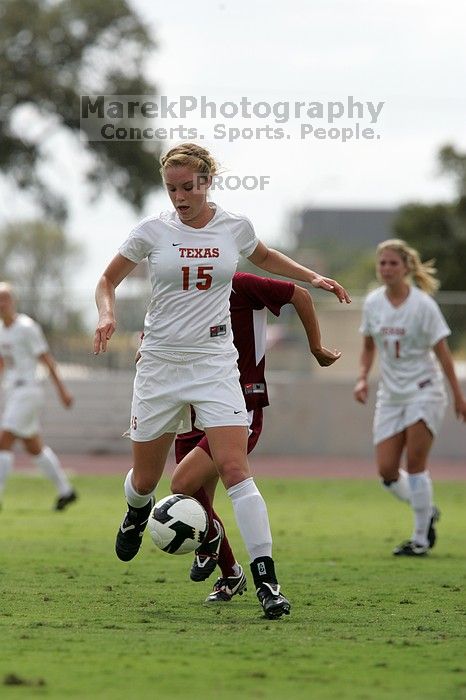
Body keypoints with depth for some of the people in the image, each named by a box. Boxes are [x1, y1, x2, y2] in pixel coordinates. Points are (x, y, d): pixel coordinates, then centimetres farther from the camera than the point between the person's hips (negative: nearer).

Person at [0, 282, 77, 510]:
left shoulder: (26, 327, -10)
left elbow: (46, 359, -9)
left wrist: (61, 390, -8)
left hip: (27, 391, -9)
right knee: (34, 447, 13)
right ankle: (65, 490, 22)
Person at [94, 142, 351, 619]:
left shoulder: (235, 227, 1)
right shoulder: (152, 231, -3)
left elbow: (264, 258, 25)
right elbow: (107, 280, 8)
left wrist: (313, 278, 14)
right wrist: (107, 315, -12)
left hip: (215, 364, -1)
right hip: (160, 361, 1)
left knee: (234, 469, -17)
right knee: (145, 479, 10)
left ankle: (266, 582, -18)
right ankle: (136, 514, 49)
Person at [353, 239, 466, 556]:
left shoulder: (423, 304, -12)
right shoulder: (373, 303, 1)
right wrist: (363, 378, 1)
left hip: (424, 391, -5)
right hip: (390, 395, 5)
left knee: (415, 464, -13)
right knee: (387, 470, -4)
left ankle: (421, 539, -2)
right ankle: (427, 512, 23)